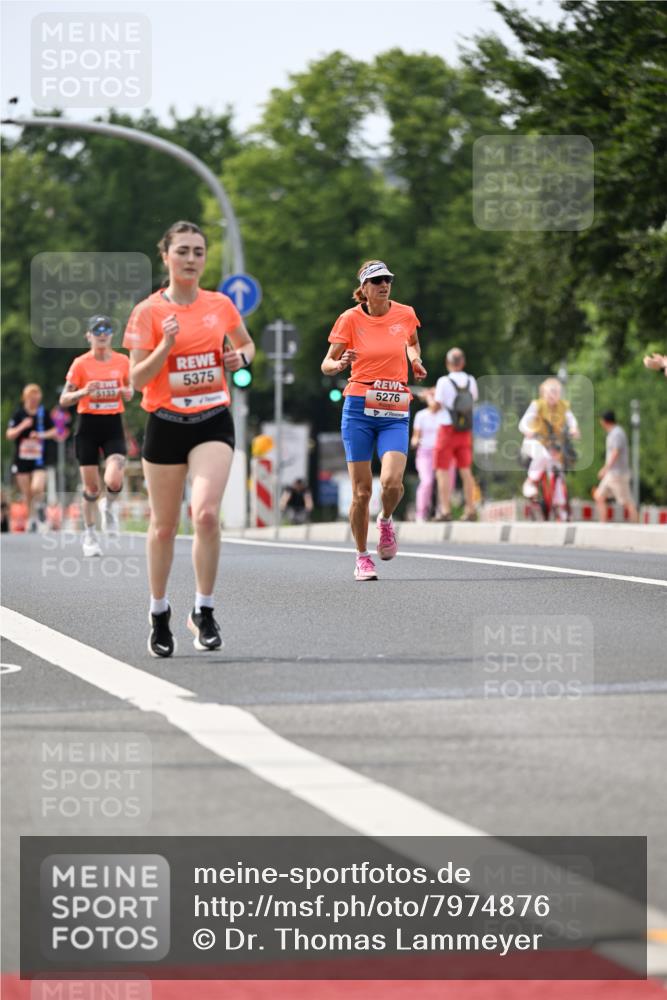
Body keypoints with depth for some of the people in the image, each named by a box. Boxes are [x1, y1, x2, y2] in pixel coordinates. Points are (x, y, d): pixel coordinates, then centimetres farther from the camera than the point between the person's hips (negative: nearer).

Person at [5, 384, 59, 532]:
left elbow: (54, 431, 5)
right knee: (26, 493, 6)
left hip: (39, 459, -1)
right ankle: (31, 518, 25)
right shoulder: (18, 414, -2)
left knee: (37, 488, -20)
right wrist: (22, 427, -21)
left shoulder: (44, 413, 0)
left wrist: (42, 435, -13)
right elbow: (9, 435, -5)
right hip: (21, 459, 1)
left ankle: (39, 505, 14)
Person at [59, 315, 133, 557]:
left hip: (113, 425, 1)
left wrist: (127, 392, -5)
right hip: (88, 426, -1)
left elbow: (129, 389, 19)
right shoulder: (80, 364, -4)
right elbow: (64, 400, -3)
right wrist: (84, 392, -22)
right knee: (91, 487, 1)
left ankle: (109, 507, 17)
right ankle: (89, 534, 21)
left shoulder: (123, 361, 3)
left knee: (114, 481, -19)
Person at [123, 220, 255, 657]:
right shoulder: (149, 312, -4)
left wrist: (241, 356, 1)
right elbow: (137, 379, -8)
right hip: (166, 424, -1)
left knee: (207, 512, -20)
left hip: (213, 422, 1)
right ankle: (159, 613, 28)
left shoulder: (221, 305, 4)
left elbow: (246, 345, 23)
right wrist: (166, 346, -22)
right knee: (164, 526, 8)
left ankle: (204, 611, -7)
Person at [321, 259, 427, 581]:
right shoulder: (350, 318, -3)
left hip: (395, 413, 1)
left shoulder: (405, 314, 4)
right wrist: (339, 364, -22)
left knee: (392, 482, -19)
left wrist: (415, 361, 5)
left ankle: (386, 521, 15)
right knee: (362, 490, -2)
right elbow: (327, 364, 0)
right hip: (359, 409, -1)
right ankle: (362, 557, 15)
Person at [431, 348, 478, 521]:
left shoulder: (444, 382, -13)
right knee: (465, 470, 10)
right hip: (465, 432, 5)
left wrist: (429, 398, 11)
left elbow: (435, 408, -11)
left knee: (443, 471, 0)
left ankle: (445, 510, -7)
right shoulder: (471, 381, 2)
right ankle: (470, 510, 9)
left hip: (447, 430, -5)